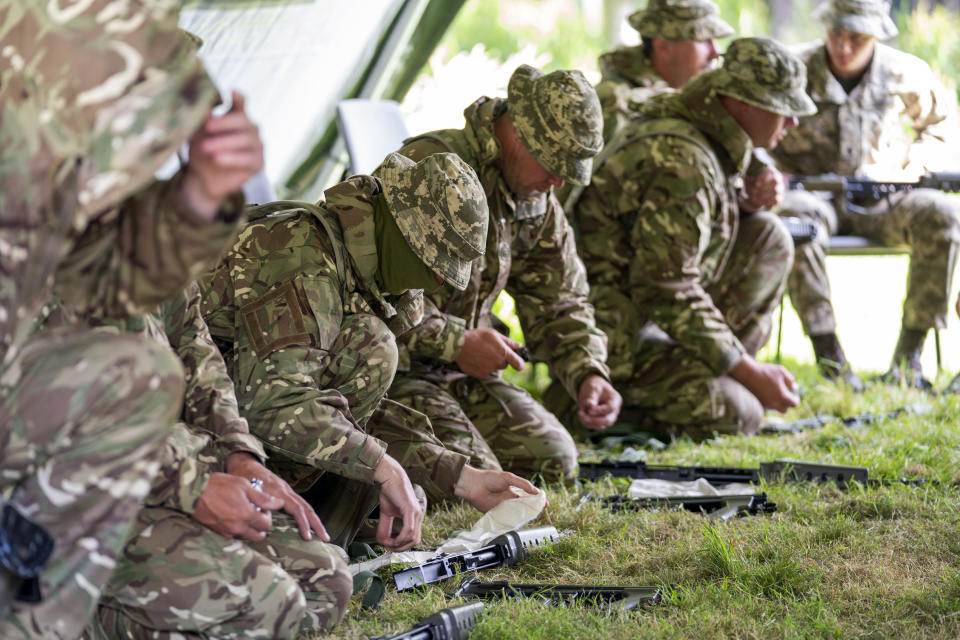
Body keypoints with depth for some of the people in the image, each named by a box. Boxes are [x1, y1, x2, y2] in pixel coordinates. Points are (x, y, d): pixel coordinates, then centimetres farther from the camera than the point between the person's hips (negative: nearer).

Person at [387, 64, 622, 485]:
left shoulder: (536, 200, 5)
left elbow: (558, 303, 11)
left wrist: (589, 374, -8)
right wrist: (457, 342, -29)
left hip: (459, 371, 9)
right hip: (389, 368, -9)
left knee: (552, 461, -1)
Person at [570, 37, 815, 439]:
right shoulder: (680, 161, -25)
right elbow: (667, 292, -27)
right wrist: (750, 372, -21)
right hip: (611, 329, -10)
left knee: (768, 237, 4)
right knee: (736, 415, -21)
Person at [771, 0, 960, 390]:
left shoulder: (905, 75, -1)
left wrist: (910, 169, 0)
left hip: (882, 200, 2)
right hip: (814, 194, -2)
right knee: (796, 215, -39)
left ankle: (909, 353, -23)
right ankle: (828, 354, -35)